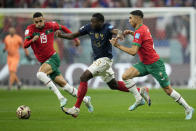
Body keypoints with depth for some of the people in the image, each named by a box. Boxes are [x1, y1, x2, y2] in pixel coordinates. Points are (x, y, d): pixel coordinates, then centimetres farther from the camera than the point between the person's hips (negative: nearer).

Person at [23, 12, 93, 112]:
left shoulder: (50, 25, -4)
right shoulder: (30, 29, -5)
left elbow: (62, 28, 17)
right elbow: (25, 45, -17)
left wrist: (75, 38, 20)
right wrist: (32, 40, -37)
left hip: (53, 58, -3)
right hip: (43, 62, 3)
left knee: (40, 74, -32)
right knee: (63, 84, 2)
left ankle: (61, 97, -31)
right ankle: (85, 99, 18)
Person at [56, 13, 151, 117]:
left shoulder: (107, 27, -18)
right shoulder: (89, 28, 0)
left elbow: (115, 30, -39)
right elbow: (74, 35, 4)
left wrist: (119, 34, -63)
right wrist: (61, 35, -13)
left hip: (105, 59, -8)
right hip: (98, 60, 8)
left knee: (84, 77, -18)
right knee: (113, 85, 19)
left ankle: (76, 108, -16)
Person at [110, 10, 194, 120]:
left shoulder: (139, 32, -21)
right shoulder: (144, 28, 6)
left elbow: (133, 52, -28)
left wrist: (118, 45, -21)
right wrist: (131, 33, 16)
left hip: (155, 64, -9)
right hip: (144, 64, 9)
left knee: (168, 90, -2)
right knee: (125, 76, -8)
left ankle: (188, 109, 10)